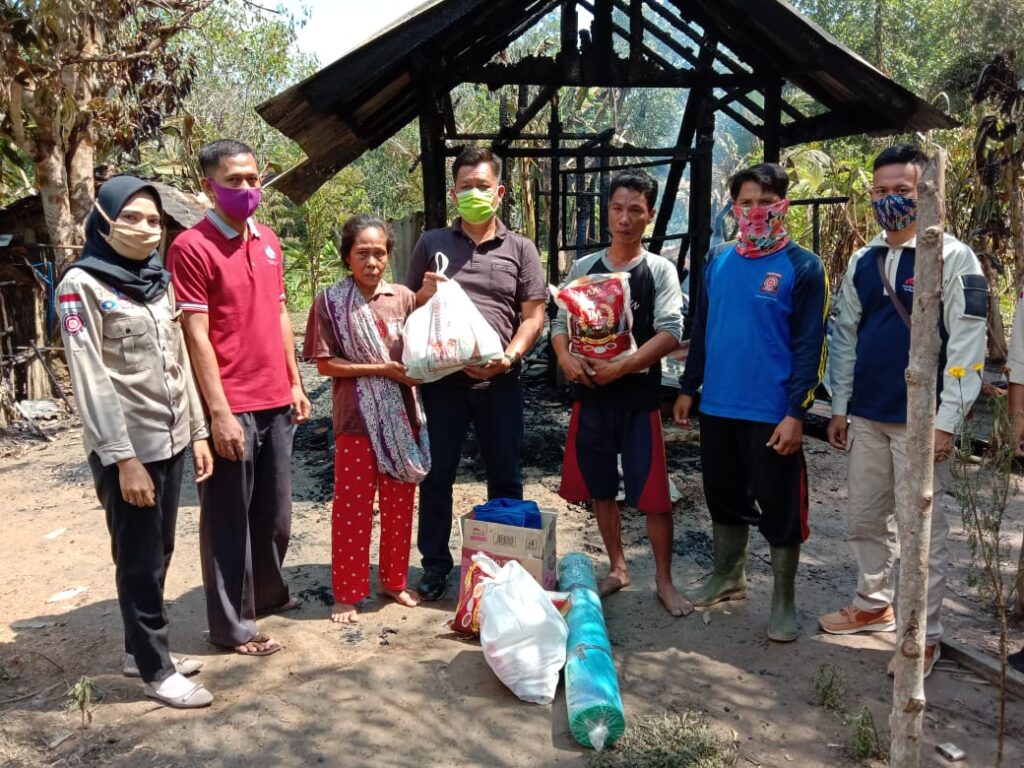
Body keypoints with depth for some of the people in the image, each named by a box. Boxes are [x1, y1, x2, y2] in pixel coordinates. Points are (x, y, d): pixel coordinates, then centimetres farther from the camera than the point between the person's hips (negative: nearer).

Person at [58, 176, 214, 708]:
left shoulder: (158, 282, 11)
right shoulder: (82, 284, -10)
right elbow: (91, 380, -15)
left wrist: (197, 432, 10)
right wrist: (123, 458, -18)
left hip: (170, 441, 6)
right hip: (127, 448, -6)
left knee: (158, 553, 14)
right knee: (139, 561, 4)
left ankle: (140, 650, 31)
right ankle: (155, 669, 18)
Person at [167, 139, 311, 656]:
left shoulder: (268, 241, 12)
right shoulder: (191, 248, -11)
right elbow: (196, 337, -14)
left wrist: (295, 383, 14)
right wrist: (219, 413, -17)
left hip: (275, 401, 7)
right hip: (232, 407, -7)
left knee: (274, 511, 18)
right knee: (229, 518, 5)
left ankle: (268, 593, 37)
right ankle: (232, 624, 18)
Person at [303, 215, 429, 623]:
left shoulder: (404, 297, 3)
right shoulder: (330, 301, -4)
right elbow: (325, 363, -7)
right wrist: (381, 369, -16)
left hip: (402, 416, 3)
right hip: (357, 420, -3)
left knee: (400, 505, 13)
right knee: (352, 508, 5)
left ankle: (394, 580, 31)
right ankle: (347, 593, 20)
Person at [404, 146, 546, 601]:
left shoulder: (520, 249, 7)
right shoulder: (431, 244, 9)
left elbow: (533, 315, 3)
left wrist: (510, 356, -14)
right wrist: (425, 294, -10)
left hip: (499, 380, 0)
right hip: (442, 377, 0)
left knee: (505, 477, 9)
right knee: (437, 475, 8)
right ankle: (435, 564, 23)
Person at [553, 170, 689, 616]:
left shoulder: (660, 270, -1)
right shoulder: (583, 268, 7)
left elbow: (670, 332, -11)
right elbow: (560, 323, 8)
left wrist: (622, 367, -20)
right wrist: (566, 358, -13)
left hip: (639, 398, -3)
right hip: (590, 397, 3)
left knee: (653, 494, -1)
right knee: (601, 489, 12)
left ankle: (664, 580, 16)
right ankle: (617, 568, 30)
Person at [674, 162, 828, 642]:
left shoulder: (803, 267, -7)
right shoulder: (717, 260, 8)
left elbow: (809, 346, -10)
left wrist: (796, 412, -16)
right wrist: (688, 387, 12)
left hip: (772, 414, -5)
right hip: (717, 407, 5)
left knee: (779, 508, 5)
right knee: (724, 497, 17)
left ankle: (783, 601, 21)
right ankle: (728, 577, 36)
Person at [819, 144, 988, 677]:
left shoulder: (953, 258, -7)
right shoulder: (861, 262, 9)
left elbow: (968, 345, -11)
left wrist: (946, 422, -15)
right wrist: (839, 407, 11)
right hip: (867, 417, 6)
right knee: (864, 519, 15)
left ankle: (924, 636, 18)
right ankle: (873, 605, 34)